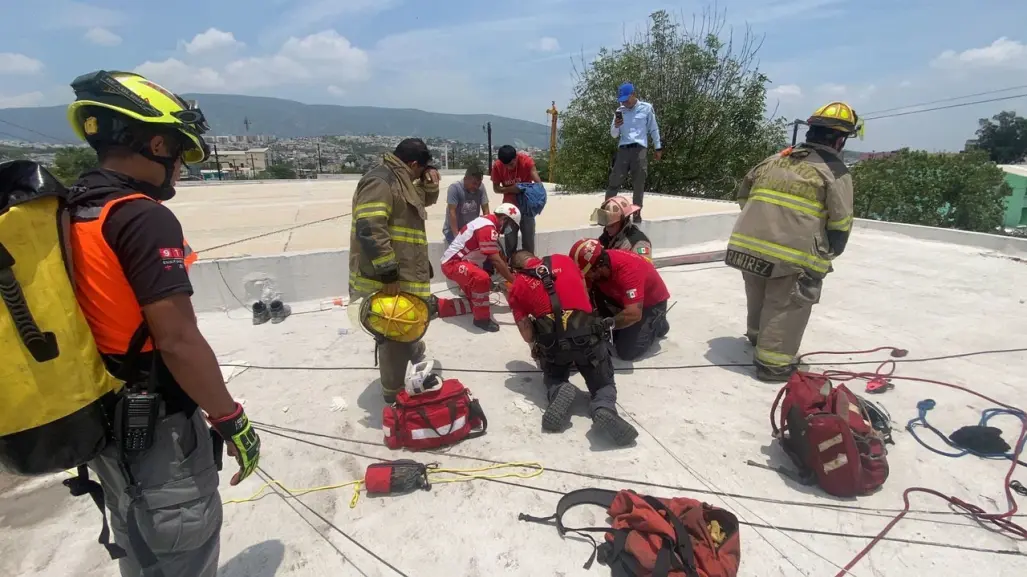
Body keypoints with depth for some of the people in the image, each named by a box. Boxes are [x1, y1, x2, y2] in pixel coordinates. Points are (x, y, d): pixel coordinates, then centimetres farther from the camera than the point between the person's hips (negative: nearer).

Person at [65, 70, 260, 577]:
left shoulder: (64, 214, 4)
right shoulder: (144, 218, -23)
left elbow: (102, 321, 10)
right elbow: (178, 342, -27)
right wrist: (232, 420, -16)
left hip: (99, 421, 9)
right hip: (155, 428, -8)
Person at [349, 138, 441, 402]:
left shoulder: (400, 181, 15)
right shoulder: (380, 182, -18)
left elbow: (426, 200, 31)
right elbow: (369, 230, -28)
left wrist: (430, 181, 9)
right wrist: (388, 274, -26)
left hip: (406, 274, 10)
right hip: (386, 280, -10)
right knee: (396, 334, 2)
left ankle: (417, 354, 52)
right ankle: (393, 392, 18)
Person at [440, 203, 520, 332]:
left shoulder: (488, 222, 10)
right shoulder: (487, 228, -23)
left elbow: (498, 256, 18)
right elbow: (496, 261, -27)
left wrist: (511, 274, 17)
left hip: (460, 261, 11)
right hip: (453, 263, -11)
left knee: (473, 302, 20)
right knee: (482, 279, -36)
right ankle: (482, 318, -19)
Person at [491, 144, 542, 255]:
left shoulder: (526, 160, -21)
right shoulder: (497, 165, -16)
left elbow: (538, 182, -29)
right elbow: (495, 188, -7)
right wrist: (510, 189, -27)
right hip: (510, 206, 1)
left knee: (528, 239, 4)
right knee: (510, 239, 6)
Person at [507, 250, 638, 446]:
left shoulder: (516, 289, 10)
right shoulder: (563, 260, 15)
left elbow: (528, 335, 6)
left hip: (553, 343, 0)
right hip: (588, 335, 0)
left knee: (553, 379, 31)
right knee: (604, 384, 21)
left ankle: (559, 393, -4)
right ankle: (604, 408, -13)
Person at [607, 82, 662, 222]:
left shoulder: (646, 108, 5)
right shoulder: (619, 111, 12)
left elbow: (654, 129, 10)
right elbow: (614, 135, 12)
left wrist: (658, 148, 8)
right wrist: (615, 126, -10)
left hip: (640, 149, -2)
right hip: (623, 149, 2)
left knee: (639, 184, 0)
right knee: (614, 181, -2)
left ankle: (637, 213, 7)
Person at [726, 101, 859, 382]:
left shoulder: (776, 158, 18)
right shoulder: (836, 171, 1)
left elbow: (744, 192, 23)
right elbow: (840, 223, -1)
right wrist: (827, 256, 15)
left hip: (748, 242, 6)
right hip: (794, 254, -6)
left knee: (759, 296, 25)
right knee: (787, 306, 5)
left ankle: (758, 335, 47)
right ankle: (773, 362, 8)